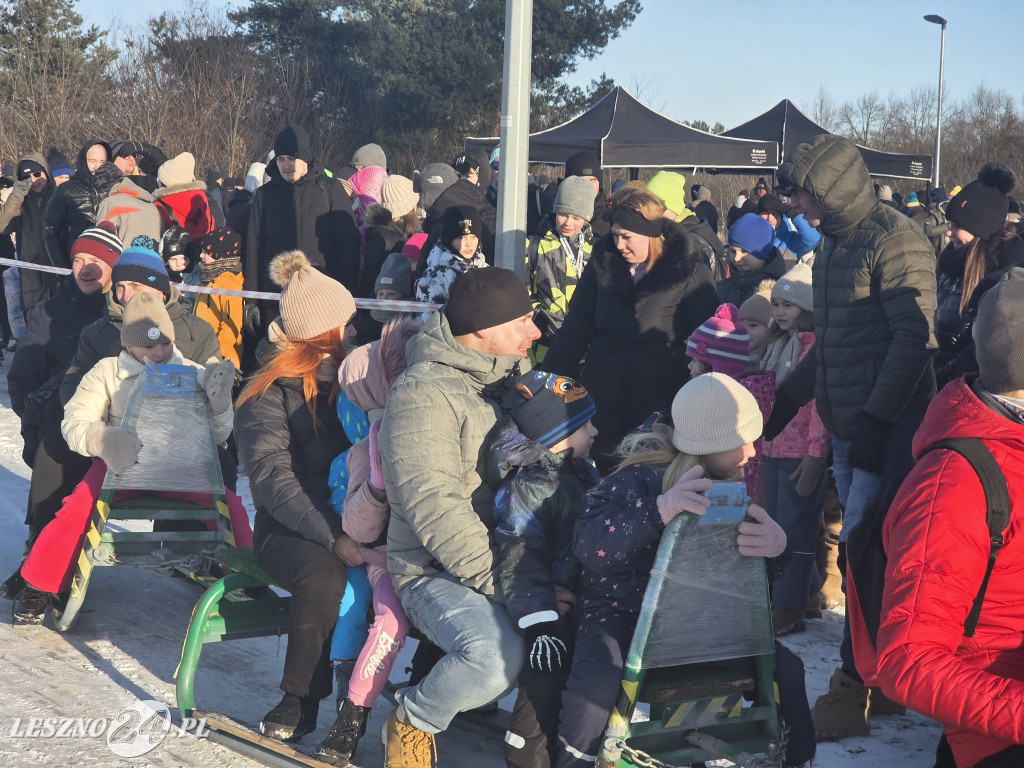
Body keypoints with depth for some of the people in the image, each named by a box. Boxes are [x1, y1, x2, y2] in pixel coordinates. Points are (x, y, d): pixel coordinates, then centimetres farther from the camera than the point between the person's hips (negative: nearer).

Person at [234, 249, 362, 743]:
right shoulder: (269, 395, -1)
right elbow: (273, 479, -13)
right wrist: (333, 536, -26)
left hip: (358, 523, 4)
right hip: (290, 531, -4)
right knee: (324, 575, -36)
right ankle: (300, 701, -16)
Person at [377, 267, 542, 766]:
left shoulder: (515, 377, 15)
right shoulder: (423, 394, -11)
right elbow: (435, 508, -20)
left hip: (514, 557, 7)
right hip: (439, 571, -7)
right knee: (496, 653, -33)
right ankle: (411, 722, -3)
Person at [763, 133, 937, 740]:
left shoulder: (897, 240, -12)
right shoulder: (835, 246, 17)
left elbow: (914, 339, -18)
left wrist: (875, 420, -22)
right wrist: (790, 396, 23)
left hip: (889, 427, -8)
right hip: (848, 428, 9)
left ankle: (853, 690, -1)